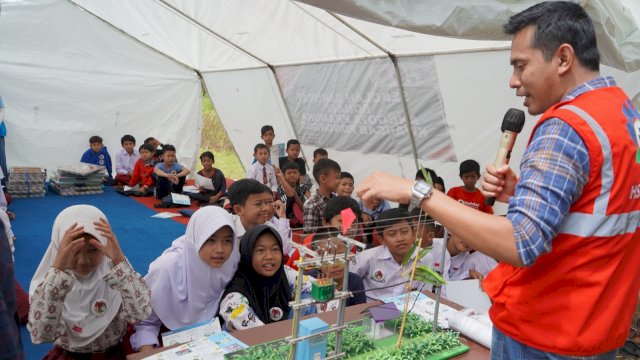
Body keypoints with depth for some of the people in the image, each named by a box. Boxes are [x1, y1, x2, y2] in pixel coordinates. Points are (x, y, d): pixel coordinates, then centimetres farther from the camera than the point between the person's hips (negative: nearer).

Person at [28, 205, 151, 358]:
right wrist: (58, 269, -31)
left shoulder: (115, 271, -10)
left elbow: (140, 314, -24)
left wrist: (119, 260, -30)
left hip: (114, 353, 0)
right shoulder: (48, 279, -10)